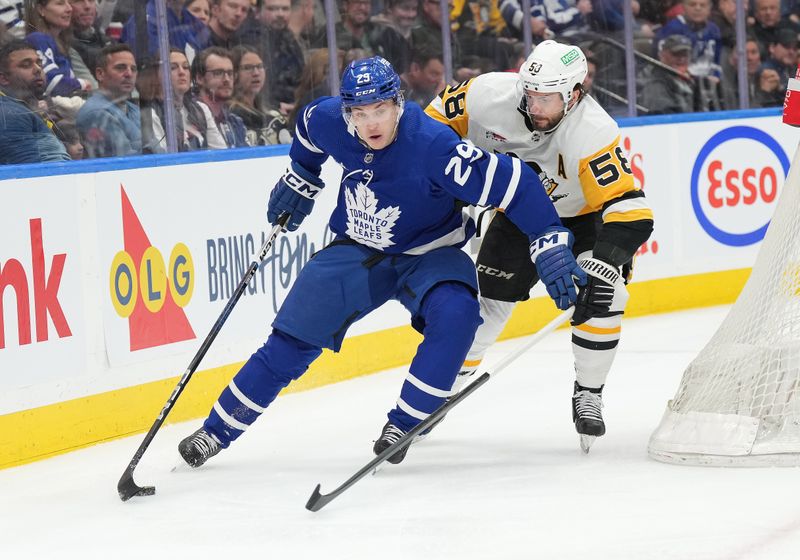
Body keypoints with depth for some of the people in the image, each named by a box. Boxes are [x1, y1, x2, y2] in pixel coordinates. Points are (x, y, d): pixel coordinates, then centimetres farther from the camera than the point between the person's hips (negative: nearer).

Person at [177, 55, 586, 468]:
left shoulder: (434, 146, -34)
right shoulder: (329, 121, -18)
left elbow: (513, 184, -32)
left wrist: (551, 243, -36)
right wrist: (300, 181, 20)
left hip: (428, 254, -3)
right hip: (358, 251, 3)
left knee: (454, 313, -33)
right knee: (293, 338, -1)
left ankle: (404, 424, -19)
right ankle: (218, 431, 14)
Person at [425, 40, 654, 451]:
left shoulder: (592, 134, -39)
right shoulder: (492, 94, -29)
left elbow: (629, 211, -44)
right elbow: (440, 116, -7)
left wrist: (606, 268, -55)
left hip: (585, 213, -3)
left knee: (600, 299, -23)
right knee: (487, 295, 2)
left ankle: (588, 397, -4)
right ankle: (446, 384, 22)